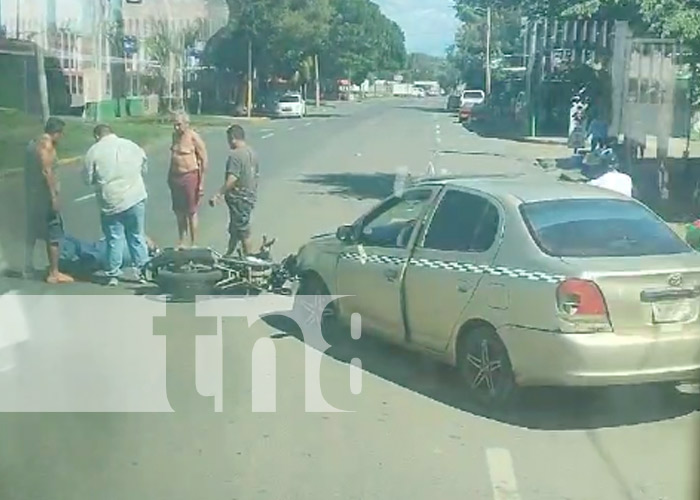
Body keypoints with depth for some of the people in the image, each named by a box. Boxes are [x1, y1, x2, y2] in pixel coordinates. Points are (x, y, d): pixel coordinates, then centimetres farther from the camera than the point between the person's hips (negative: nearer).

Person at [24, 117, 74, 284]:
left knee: (32, 233, 16)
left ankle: (28, 269, 23)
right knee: (54, 234, -4)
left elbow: (29, 169, 17)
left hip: (32, 194, 10)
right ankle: (54, 273, -2)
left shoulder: (33, 143, 15)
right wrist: (54, 196, -23)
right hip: (44, 195, -10)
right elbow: (47, 171, -22)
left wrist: (29, 192, 20)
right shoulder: (47, 145, -13)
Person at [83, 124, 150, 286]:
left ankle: (113, 275, 12)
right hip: (135, 198, 2)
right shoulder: (131, 145, 4)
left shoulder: (94, 151, -4)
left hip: (111, 202, -2)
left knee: (114, 239, 6)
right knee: (137, 236, 13)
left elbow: (88, 179, -2)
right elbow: (144, 168, 13)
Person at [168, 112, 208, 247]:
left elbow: (204, 160, -13)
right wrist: (170, 175, 19)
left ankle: (193, 244, 11)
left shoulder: (194, 137, -14)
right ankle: (181, 241, 28)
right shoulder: (175, 135, 8)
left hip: (190, 177, -7)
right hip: (175, 177, 7)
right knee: (179, 211, 15)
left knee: (191, 212, 1)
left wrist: (201, 183, -14)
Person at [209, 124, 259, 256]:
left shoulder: (235, 155, -20)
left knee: (243, 231, 1)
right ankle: (228, 255, 29)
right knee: (234, 230, 19)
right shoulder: (252, 153, 8)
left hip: (239, 198, -9)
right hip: (250, 197, 9)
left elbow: (232, 179, -27)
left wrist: (218, 195, -29)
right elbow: (256, 176, 14)